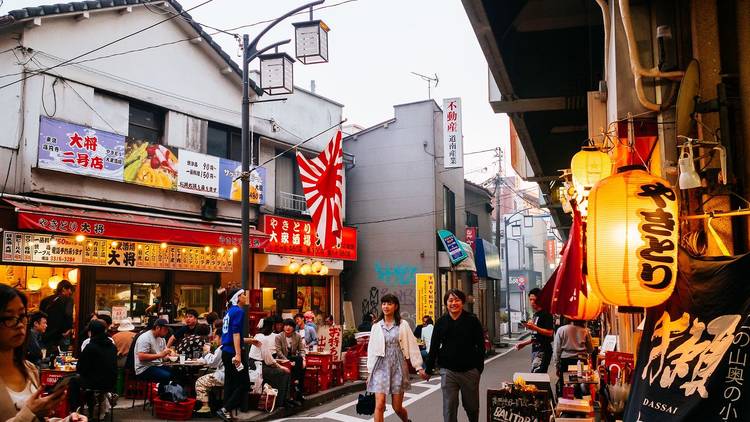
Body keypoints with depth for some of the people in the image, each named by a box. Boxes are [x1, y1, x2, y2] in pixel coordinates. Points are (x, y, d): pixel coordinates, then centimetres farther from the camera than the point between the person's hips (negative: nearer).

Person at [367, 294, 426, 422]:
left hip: (398, 366, -1)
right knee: (379, 405, -10)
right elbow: (371, 349, 9)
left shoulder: (403, 325, 1)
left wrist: (419, 367, -2)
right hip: (381, 367, 1)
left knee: (397, 407, 5)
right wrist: (370, 372, 9)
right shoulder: (376, 326, 6)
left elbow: (412, 346, 1)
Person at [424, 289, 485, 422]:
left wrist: (479, 367, -5)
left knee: (472, 406, 13)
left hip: (469, 370, -1)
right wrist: (428, 369, 7)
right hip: (448, 371, 1)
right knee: (449, 407, 2)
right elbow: (434, 347, 6)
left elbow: (480, 345, 0)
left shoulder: (472, 320, -3)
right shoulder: (441, 322, 2)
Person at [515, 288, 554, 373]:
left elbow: (550, 333, -18)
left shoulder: (546, 314, -9)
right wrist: (524, 343, 21)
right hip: (535, 350, 9)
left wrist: (534, 328, -25)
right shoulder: (535, 315, 20)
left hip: (543, 351, -9)